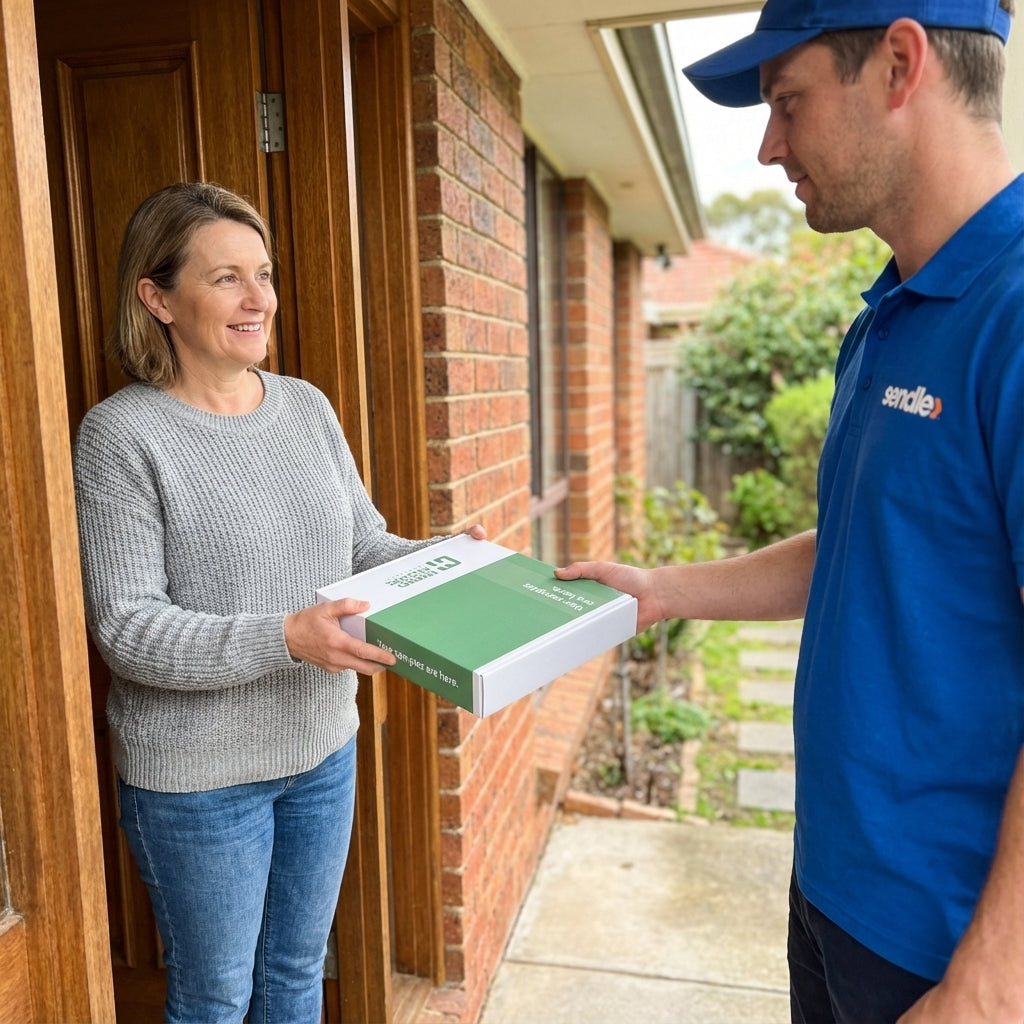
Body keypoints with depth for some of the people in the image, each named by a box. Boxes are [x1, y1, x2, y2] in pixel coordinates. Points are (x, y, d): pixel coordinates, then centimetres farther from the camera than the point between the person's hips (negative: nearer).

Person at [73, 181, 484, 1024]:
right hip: (197, 776, -5)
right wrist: (286, 639, -30)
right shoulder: (122, 433, -15)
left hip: (323, 748, 5)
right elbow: (125, 626, -18)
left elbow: (364, 545, 7)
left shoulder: (308, 406, 1)